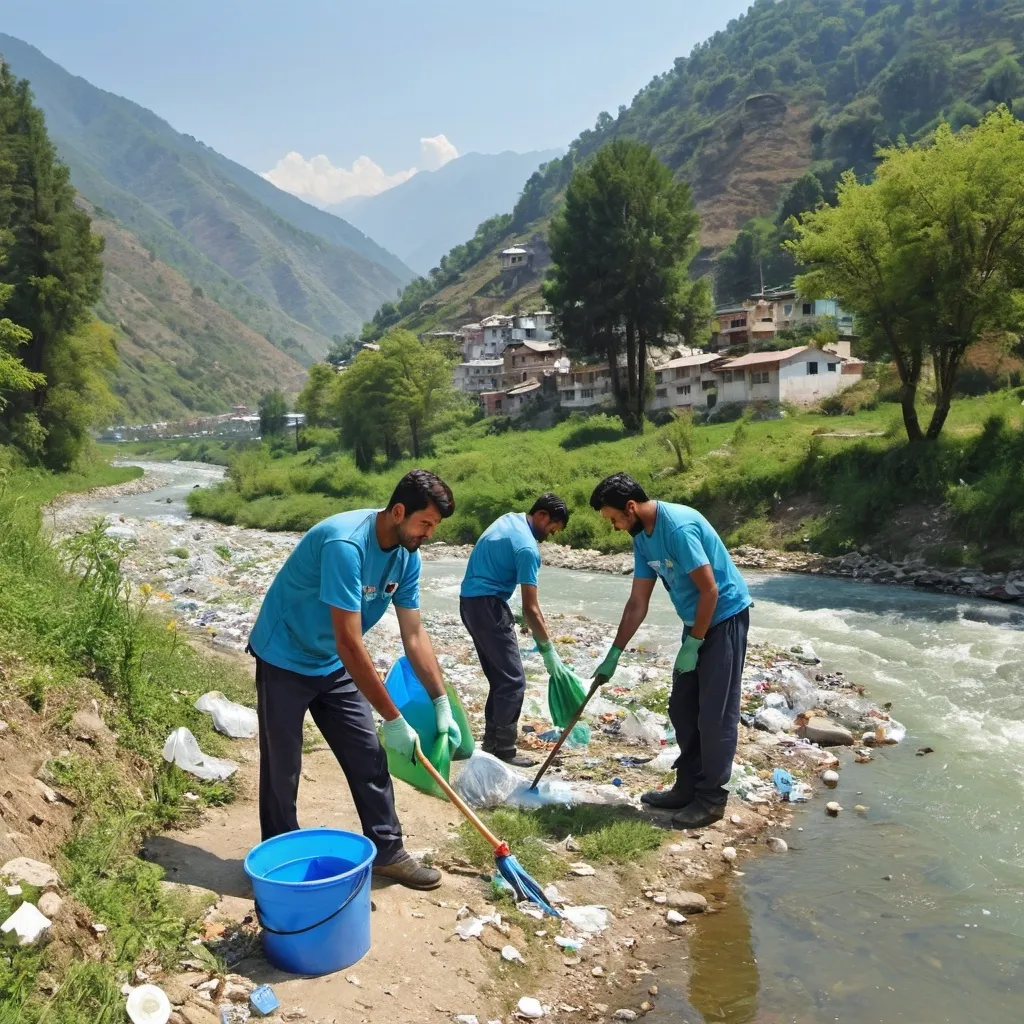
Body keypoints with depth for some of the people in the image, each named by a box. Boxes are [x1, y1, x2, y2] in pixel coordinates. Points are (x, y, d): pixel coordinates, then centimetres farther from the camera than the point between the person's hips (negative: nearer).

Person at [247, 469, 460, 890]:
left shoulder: (406, 556, -9)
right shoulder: (345, 544, -34)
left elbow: (414, 634, -1)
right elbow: (349, 643, -33)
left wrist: (442, 703, -4)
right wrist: (393, 718, -28)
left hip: (335, 666, 7)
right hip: (285, 661, -7)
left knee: (368, 758, 6)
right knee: (282, 768, 4)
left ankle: (387, 851, 17)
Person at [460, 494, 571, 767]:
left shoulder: (509, 519, 10)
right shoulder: (528, 548, -18)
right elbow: (530, 608, -20)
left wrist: (510, 614, 23)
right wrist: (548, 650, -13)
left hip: (470, 601, 10)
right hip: (487, 605, -10)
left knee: (499, 678, 16)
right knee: (513, 681, -6)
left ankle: (492, 743, 21)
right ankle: (503, 751, -4)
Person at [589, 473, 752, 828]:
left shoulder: (678, 526, -25)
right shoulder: (642, 538, 3)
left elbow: (710, 590, -24)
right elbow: (637, 603, 9)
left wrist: (693, 644, -18)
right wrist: (614, 654, 10)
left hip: (724, 617, -9)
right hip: (697, 621, 9)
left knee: (715, 713, -3)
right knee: (682, 709, 12)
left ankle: (711, 798, 6)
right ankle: (688, 787, 22)